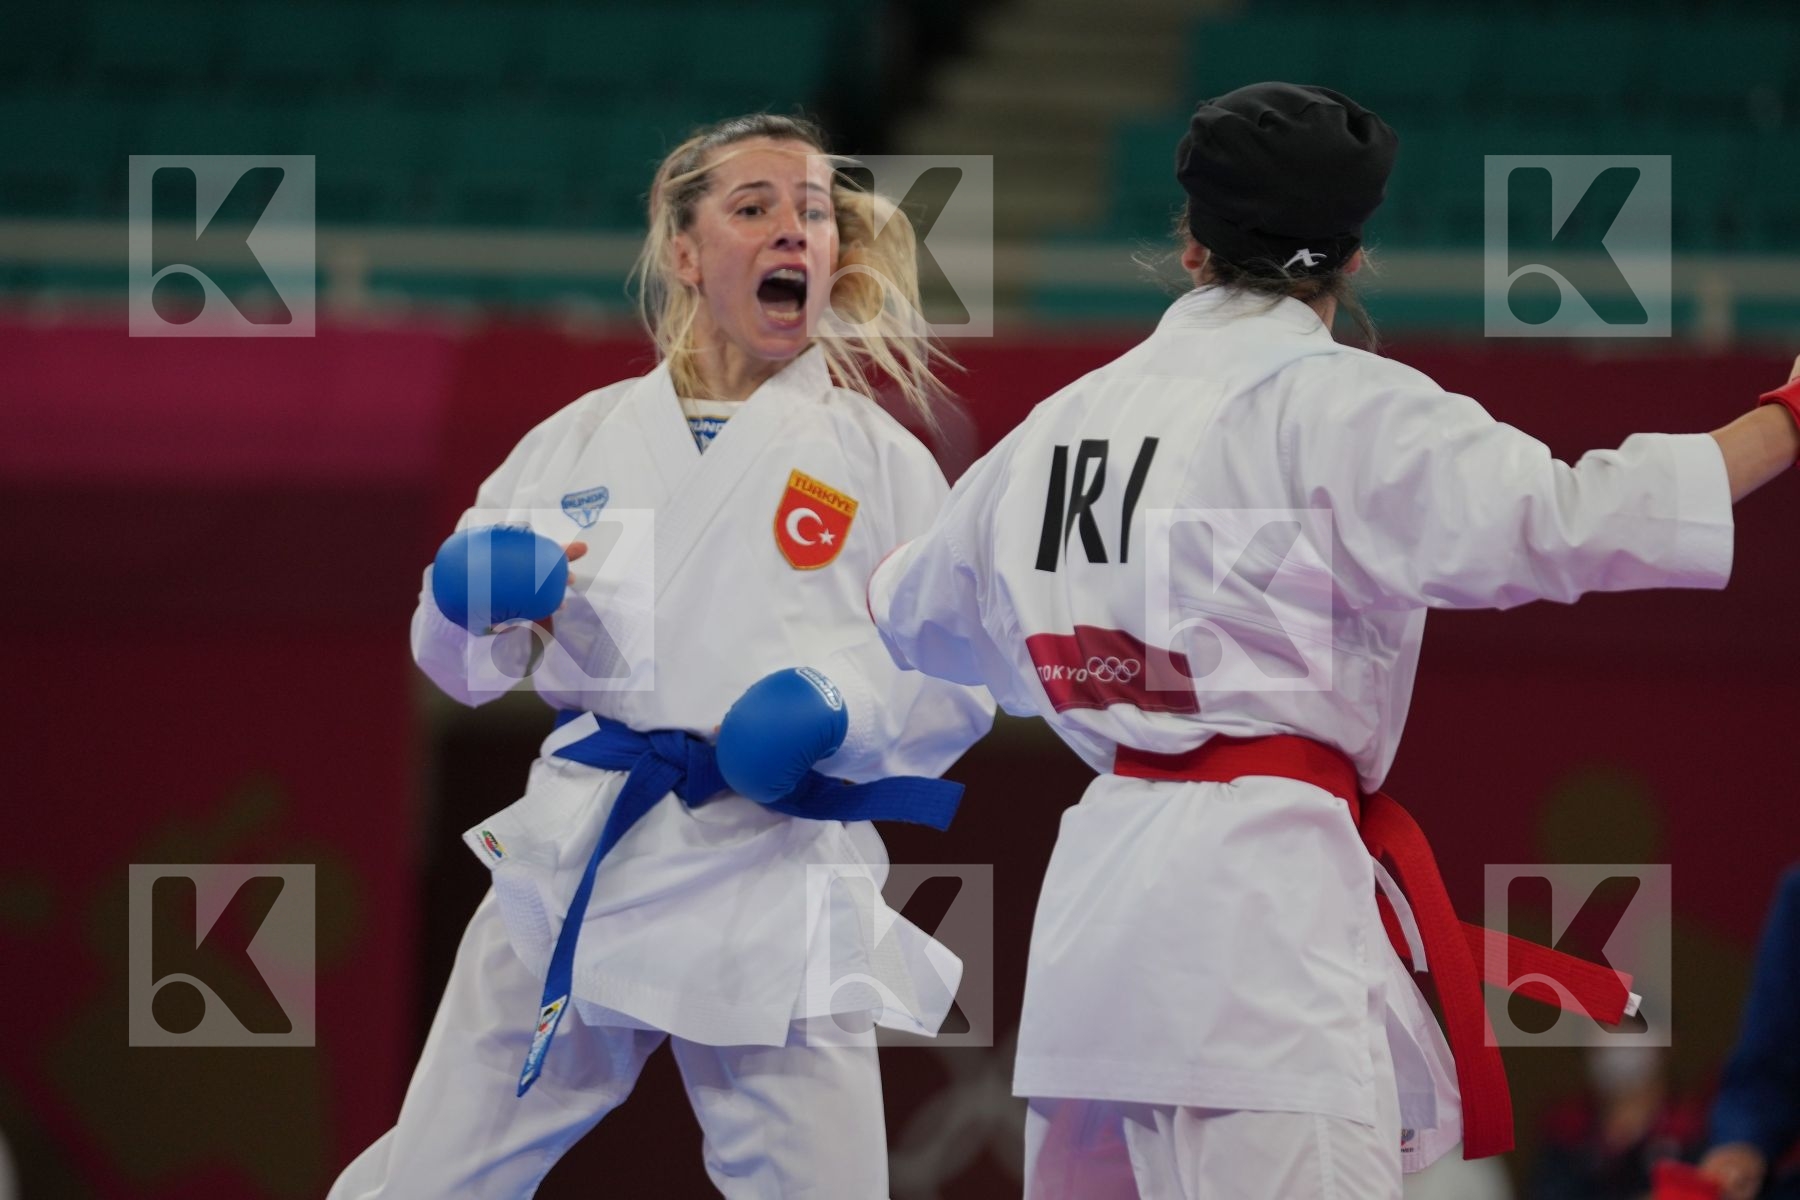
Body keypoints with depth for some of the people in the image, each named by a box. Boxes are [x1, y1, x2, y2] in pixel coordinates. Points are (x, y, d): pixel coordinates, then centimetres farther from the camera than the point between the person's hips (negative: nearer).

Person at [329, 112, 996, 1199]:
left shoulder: (876, 457, 3)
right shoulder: (585, 440, 10)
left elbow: (960, 690, 3)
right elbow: (463, 662, 14)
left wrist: (842, 709, -17)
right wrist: (474, 594, -9)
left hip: (776, 891, -2)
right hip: (576, 865, 2)